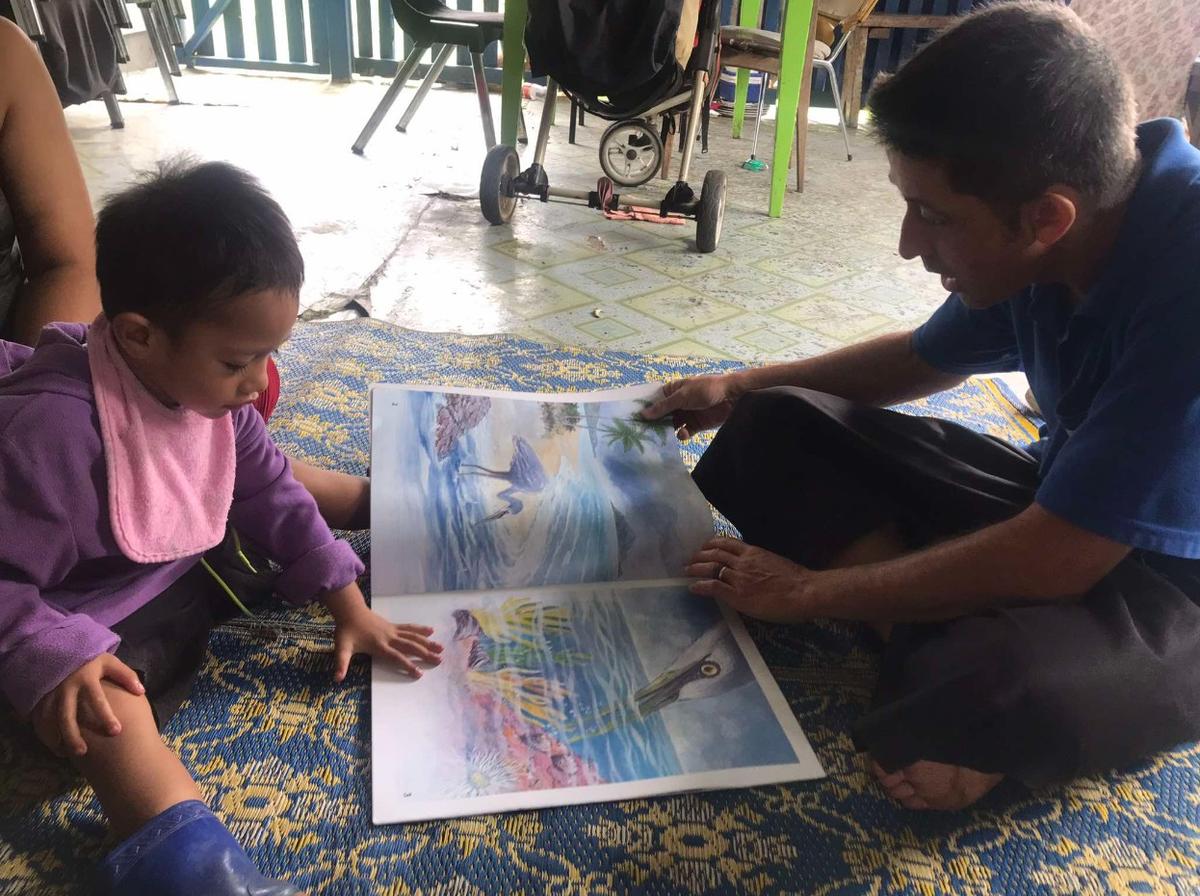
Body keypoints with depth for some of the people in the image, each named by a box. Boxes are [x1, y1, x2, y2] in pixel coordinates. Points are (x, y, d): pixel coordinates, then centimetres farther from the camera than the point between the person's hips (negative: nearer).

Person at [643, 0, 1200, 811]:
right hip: (1063, 505, 8)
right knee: (781, 425, -4)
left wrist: (812, 590, -20)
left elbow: (1050, 561, -31)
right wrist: (741, 389, 7)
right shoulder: (1054, 239, -9)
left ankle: (971, 659, -6)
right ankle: (957, 644, -16)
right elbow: (924, 358, 11)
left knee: (946, 728, -41)